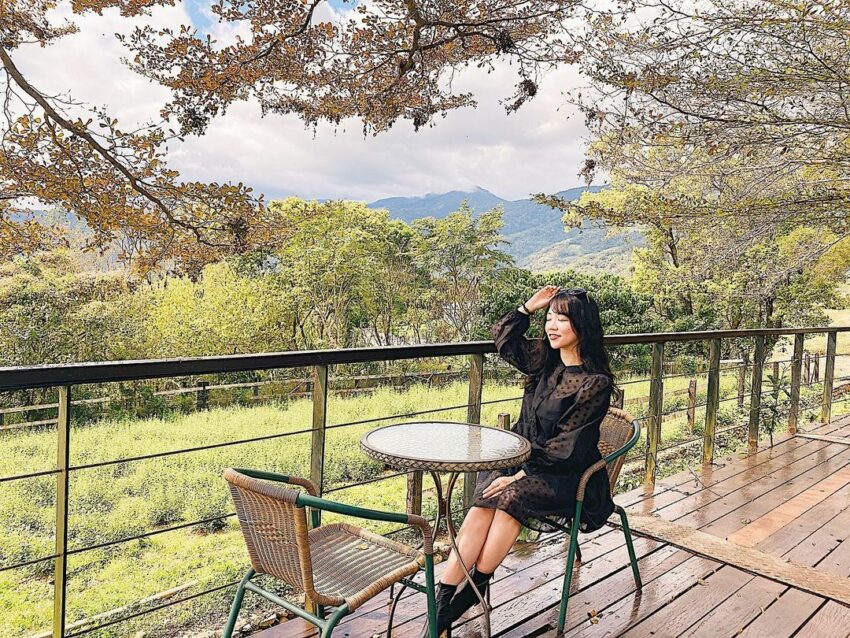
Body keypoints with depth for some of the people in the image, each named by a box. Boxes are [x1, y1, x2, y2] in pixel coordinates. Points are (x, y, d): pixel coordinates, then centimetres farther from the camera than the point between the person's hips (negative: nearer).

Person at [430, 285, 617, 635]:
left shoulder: (595, 383, -12)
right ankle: (440, 607, -28)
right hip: (522, 458, 5)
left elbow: (567, 447, -16)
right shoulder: (544, 358, 6)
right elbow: (503, 337, 20)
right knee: (484, 504, -23)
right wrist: (530, 306, 7)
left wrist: (520, 475, -21)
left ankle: (472, 590, -21)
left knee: (510, 498, -32)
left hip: (565, 475, -5)